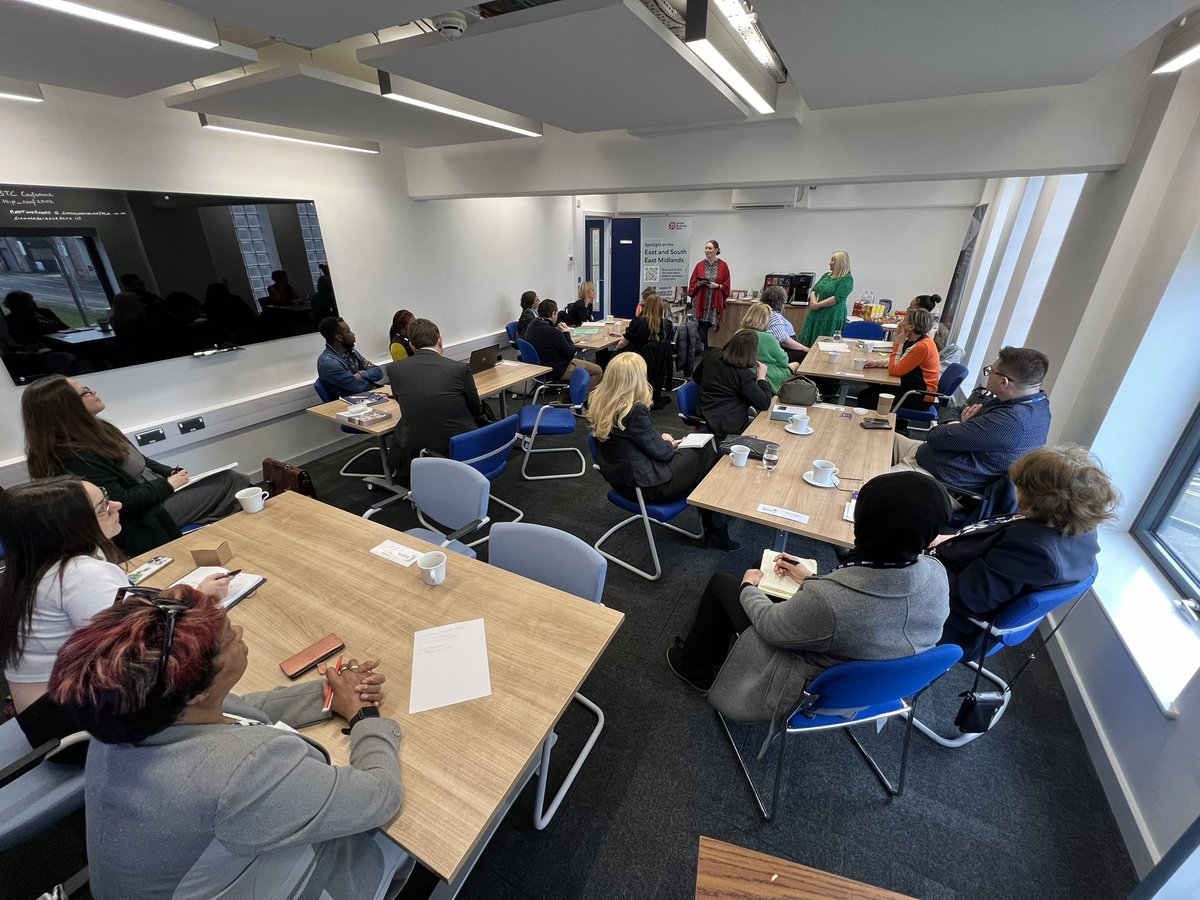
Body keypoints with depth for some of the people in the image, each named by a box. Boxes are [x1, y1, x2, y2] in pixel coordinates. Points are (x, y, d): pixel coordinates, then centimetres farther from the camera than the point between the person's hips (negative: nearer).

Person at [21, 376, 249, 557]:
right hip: (144, 520, -9)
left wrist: (170, 472, 3)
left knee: (232, 478, -3)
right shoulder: (76, 457, -22)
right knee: (231, 482, -14)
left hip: (158, 496, 9)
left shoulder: (95, 429, 8)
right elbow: (122, 504, -23)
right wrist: (168, 485, -13)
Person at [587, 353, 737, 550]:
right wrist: (669, 444, 6)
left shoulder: (598, 402, -4)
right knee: (708, 454, 8)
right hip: (645, 486, -9)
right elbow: (660, 452, -15)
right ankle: (717, 532, 25)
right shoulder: (634, 411, -29)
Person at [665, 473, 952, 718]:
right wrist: (810, 578, 8)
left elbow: (769, 625, -22)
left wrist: (748, 587, -2)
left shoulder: (826, 599, -42)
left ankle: (695, 667, 34)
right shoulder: (936, 573, -20)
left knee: (722, 583, 9)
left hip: (810, 690, -6)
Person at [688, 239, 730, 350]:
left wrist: (716, 285, -14)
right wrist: (699, 283, -13)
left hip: (715, 302, -1)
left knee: (705, 327, -1)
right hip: (700, 301, 1)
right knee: (702, 328, -2)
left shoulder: (723, 265, 2)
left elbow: (726, 285, 3)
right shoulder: (700, 265, 5)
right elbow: (692, 283, 7)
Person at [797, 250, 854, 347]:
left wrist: (818, 305, -15)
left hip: (832, 316, -8)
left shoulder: (847, 279, -7)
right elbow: (813, 290, 13)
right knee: (807, 342, 4)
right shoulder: (826, 275, 17)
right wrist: (814, 302, -8)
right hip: (816, 314, 8)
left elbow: (837, 298, -17)